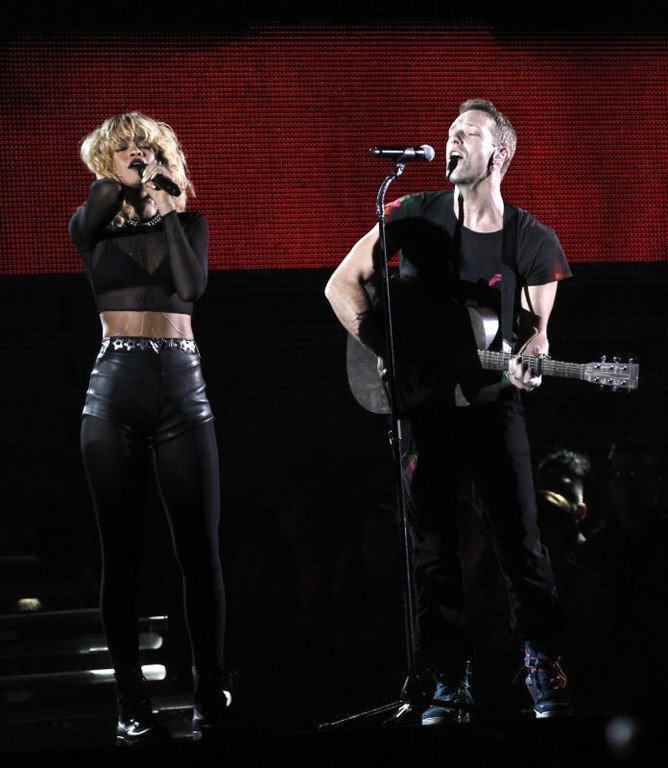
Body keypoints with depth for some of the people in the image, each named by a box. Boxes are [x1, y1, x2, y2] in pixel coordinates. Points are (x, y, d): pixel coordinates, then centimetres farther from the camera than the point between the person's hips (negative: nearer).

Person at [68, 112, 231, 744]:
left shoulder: (188, 223, 12)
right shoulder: (94, 227, 10)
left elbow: (193, 284, -8)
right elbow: (94, 207, -15)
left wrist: (166, 204, -6)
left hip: (181, 384, 0)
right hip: (115, 384, 0)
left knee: (199, 548, -4)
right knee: (121, 550, 0)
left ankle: (210, 694, 4)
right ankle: (131, 703, 5)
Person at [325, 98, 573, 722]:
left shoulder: (532, 241, 0)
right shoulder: (416, 217, 1)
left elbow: (536, 327, 7)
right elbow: (342, 284, 3)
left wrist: (528, 361, -16)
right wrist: (385, 352, -5)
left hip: (494, 408, -1)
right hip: (423, 408, 1)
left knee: (521, 546, -2)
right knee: (432, 552, 4)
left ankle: (544, 673, 14)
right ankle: (449, 686, 12)